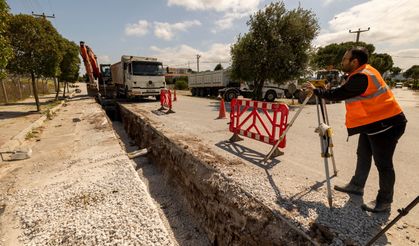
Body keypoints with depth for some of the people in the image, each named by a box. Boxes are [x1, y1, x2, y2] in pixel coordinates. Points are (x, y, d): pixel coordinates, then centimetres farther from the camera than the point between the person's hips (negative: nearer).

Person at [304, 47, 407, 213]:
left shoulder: (361, 77, -23)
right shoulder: (362, 73, 9)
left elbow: (338, 94, -21)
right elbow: (343, 91, 14)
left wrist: (315, 90, -9)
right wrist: (320, 90, 3)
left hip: (385, 124, -11)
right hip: (372, 122, 11)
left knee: (383, 163, -1)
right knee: (363, 156, 17)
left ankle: (384, 202, 12)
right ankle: (356, 185, 31)